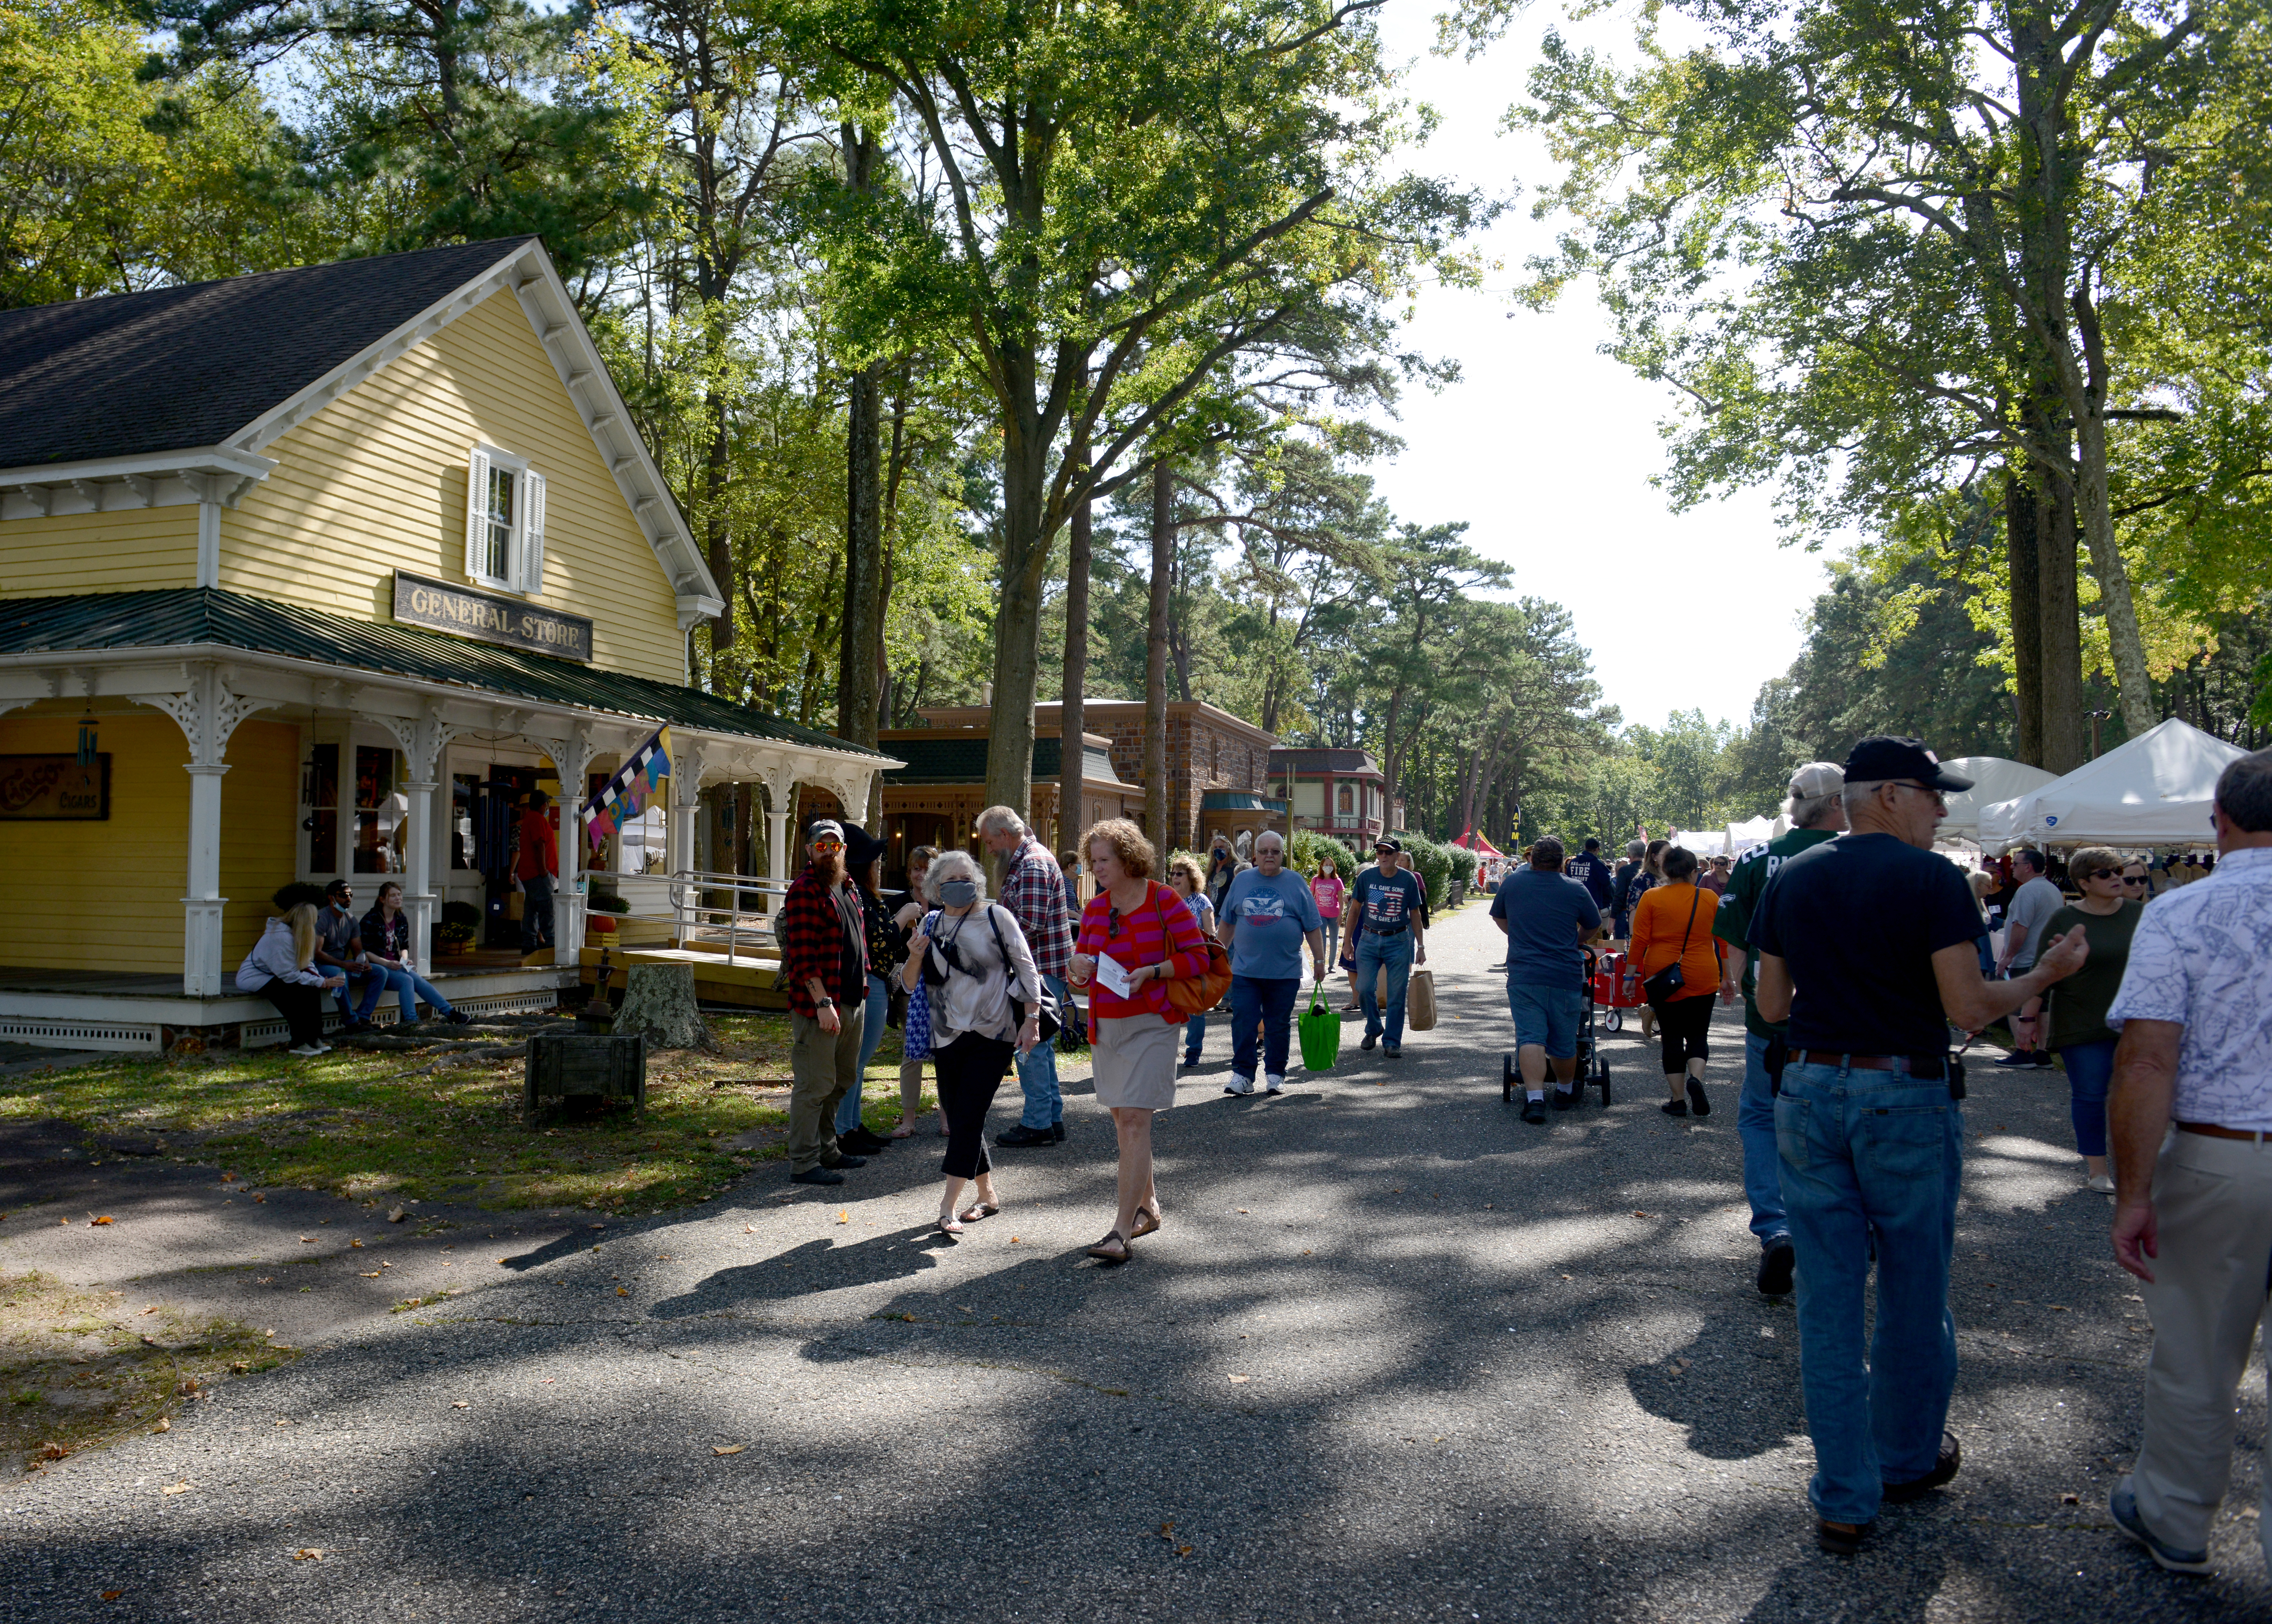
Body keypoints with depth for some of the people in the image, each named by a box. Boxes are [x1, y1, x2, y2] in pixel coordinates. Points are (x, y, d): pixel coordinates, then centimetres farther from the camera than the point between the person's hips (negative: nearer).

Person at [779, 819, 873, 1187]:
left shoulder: (849, 888, 16)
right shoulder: (804, 891, -13)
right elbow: (803, 954, -19)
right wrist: (822, 1002, -24)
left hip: (853, 1002, 9)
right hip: (818, 1005, -9)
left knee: (842, 1081, 18)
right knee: (815, 1084, -5)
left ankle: (827, 1150, 30)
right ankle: (803, 1164, 2)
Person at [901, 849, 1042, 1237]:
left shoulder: (997, 917, -3)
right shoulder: (932, 924, 7)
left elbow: (1027, 969, 0)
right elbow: (911, 984, 11)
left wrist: (1032, 1019, -7)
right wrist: (915, 958, -11)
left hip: (994, 1034, -4)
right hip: (948, 1036, 4)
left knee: (969, 1116, -11)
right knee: (957, 1117, 8)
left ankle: (949, 1205, -9)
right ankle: (988, 1196, 24)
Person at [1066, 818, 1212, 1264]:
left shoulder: (1164, 900, -8)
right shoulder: (1095, 908, 9)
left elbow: (1198, 957, -8)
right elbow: (1084, 973, 15)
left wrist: (1152, 971, -20)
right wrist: (1078, 967, -8)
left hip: (1150, 1024, -6)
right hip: (1106, 1025, 6)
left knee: (1134, 1120, -13)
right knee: (1123, 1121, 14)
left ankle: (1122, 1232, -14)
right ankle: (1148, 1206, 32)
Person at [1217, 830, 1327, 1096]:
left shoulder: (1296, 883, 3)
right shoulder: (1242, 881, 8)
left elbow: (1313, 927, 4)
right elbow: (1227, 923, 15)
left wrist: (1319, 961, 3)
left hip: (1285, 972, -1)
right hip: (1245, 971, 1)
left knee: (1279, 1025, 7)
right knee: (1243, 1023, -3)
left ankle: (1275, 1075, 18)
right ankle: (1242, 1074, 3)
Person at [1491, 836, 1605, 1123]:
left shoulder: (1512, 882, 5)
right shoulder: (1576, 890, 2)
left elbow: (1498, 917, 21)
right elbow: (1593, 928, 16)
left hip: (1523, 973, 0)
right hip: (1566, 974, 0)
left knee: (1530, 1037, -5)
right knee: (1564, 1041, 13)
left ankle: (1534, 1097, -18)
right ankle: (1565, 1092, 32)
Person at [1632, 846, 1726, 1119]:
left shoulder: (1652, 898, -4)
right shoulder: (1711, 899, 0)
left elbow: (1639, 940, -6)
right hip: (1702, 980, 0)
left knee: (1672, 1037, 8)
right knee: (1698, 1035, 12)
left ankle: (1678, 1100, 6)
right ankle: (1695, 1078, -15)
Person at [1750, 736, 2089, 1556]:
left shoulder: (1791, 880, 5)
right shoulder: (1930, 879, -11)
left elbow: (1773, 1005, 8)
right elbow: (1969, 1008, -13)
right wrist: (2047, 973, 3)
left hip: (1811, 1091, 4)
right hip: (1906, 1098, -4)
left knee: (1828, 1298, 8)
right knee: (1912, 1294, 16)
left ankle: (1844, 1501, 14)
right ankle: (1910, 1458, 35)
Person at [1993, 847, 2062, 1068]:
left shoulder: (2027, 890, -16)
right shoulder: (2054, 890, 17)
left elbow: (2020, 928, -22)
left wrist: (2008, 956, -16)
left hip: (2025, 962, -10)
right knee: (2041, 1008, 11)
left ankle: (2022, 1053, -6)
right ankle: (2042, 1054, 12)